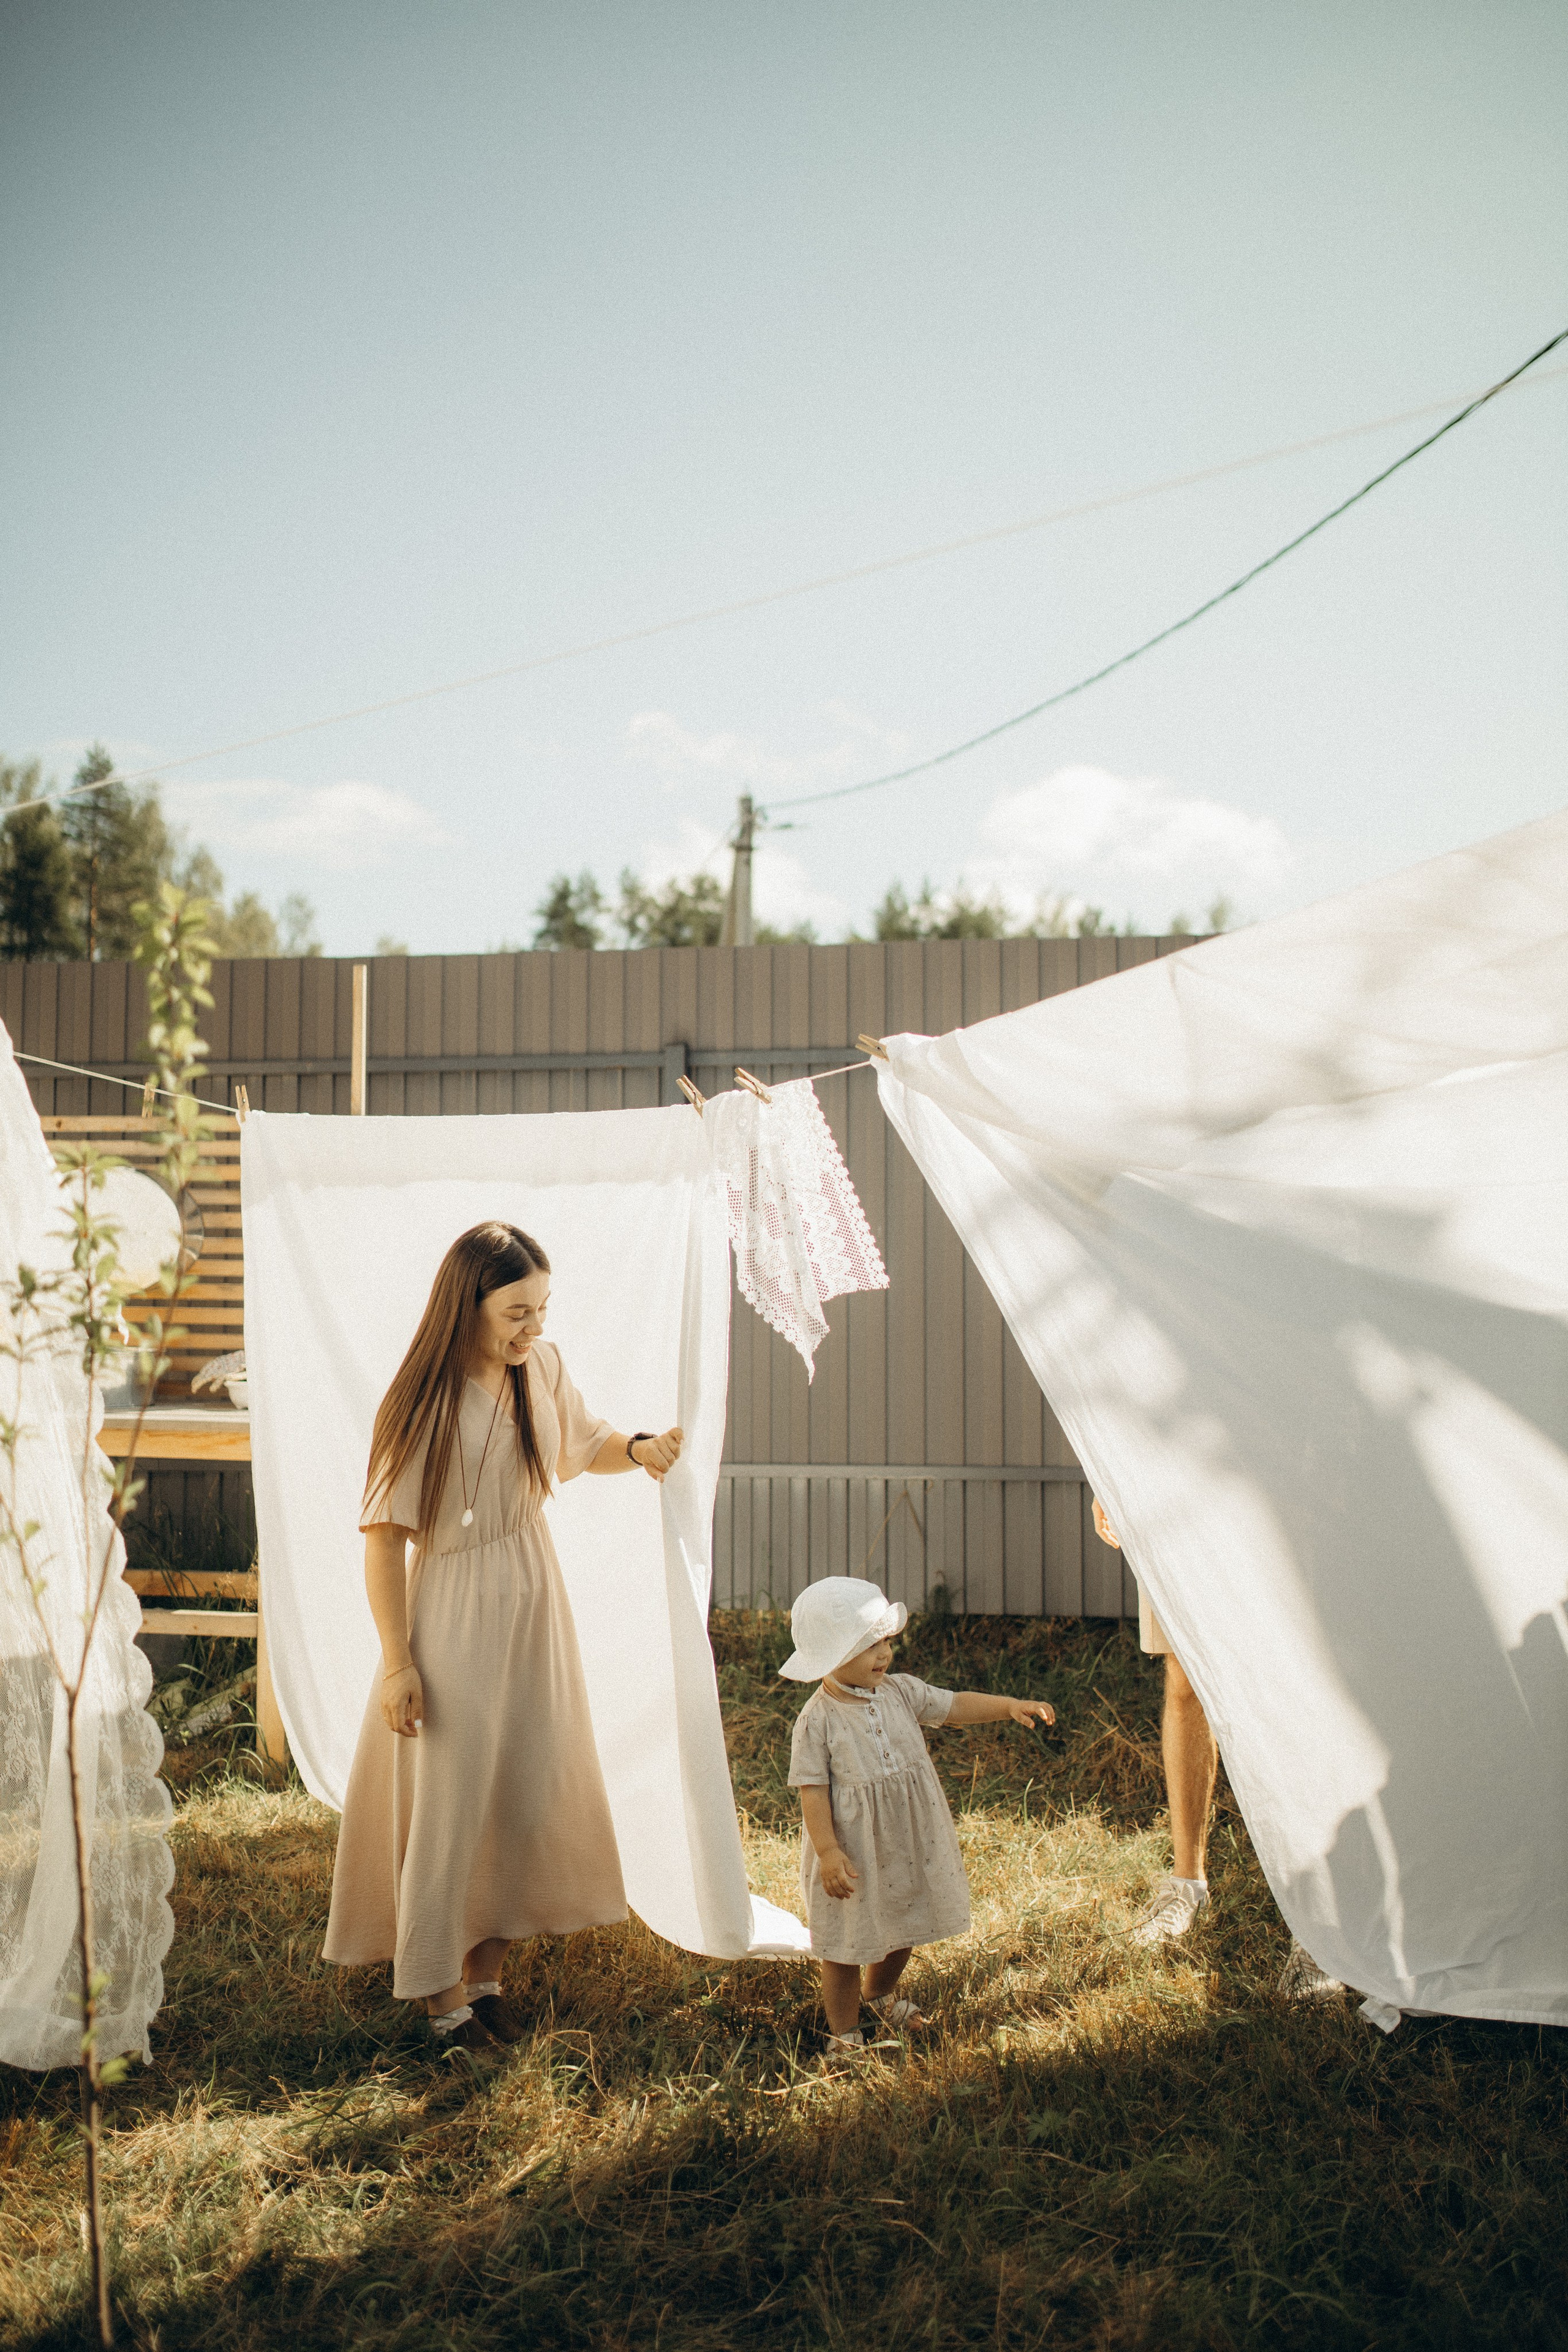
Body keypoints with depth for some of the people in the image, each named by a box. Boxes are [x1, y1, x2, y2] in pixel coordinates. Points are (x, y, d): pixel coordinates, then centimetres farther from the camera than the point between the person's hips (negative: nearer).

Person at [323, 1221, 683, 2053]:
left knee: (527, 1789, 12)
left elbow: (584, 1447, 14)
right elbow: (384, 1535, -16)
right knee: (448, 1802, 3)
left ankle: (486, 1973, 29)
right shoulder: (424, 1403, -21)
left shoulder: (542, 1366, -4)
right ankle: (440, 1991, 20)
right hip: (452, 1614, -6)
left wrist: (637, 1449, -8)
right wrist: (396, 1661, -15)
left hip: (533, 1604, 6)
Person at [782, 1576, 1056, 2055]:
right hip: (854, 1852, -6)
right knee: (848, 1944, 8)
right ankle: (844, 2033, 29)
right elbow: (812, 1791, -17)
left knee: (904, 1929, 23)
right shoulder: (818, 1720, -19)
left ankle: (879, 1992, 53)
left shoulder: (900, 1692, -3)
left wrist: (1011, 1707, -11)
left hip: (907, 1843, 6)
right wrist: (828, 1851, -21)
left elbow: (954, 1706, 2)